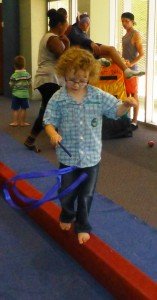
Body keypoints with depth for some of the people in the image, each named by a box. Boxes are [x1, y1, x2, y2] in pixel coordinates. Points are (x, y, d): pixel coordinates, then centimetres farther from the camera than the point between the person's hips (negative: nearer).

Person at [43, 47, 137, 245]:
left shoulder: (99, 96, -4)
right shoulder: (58, 99, -7)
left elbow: (115, 111, 0)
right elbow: (49, 121, -5)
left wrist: (126, 105, -21)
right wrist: (53, 134, -26)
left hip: (91, 156, 0)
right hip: (68, 155, 0)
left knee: (86, 194, 11)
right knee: (66, 192, 16)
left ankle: (82, 226, 29)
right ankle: (67, 216, 46)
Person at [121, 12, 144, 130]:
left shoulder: (135, 34, -11)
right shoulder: (126, 35, 14)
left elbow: (141, 53, -16)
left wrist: (131, 64, -25)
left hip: (132, 69, -8)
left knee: (134, 95, -3)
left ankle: (134, 121, 1)